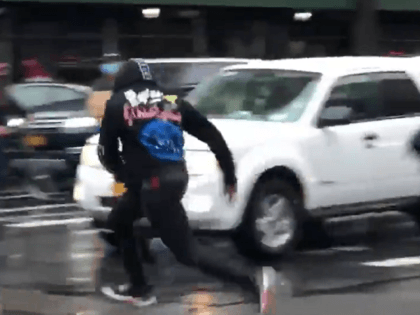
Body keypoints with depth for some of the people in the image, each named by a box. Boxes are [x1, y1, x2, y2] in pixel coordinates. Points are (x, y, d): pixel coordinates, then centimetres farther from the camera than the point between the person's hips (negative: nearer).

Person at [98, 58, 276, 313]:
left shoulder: (117, 104, 5)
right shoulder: (172, 102, 15)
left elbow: (106, 152, 5)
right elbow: (213, 136, 9)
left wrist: (124, 174, 26)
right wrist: (230, 176, 16)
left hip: (151, 184, -7)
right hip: (174, 178, 7)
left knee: (187, 252, -5)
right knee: (119, 222, 27)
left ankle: (253, 278, -19)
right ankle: (139, 289, 29)